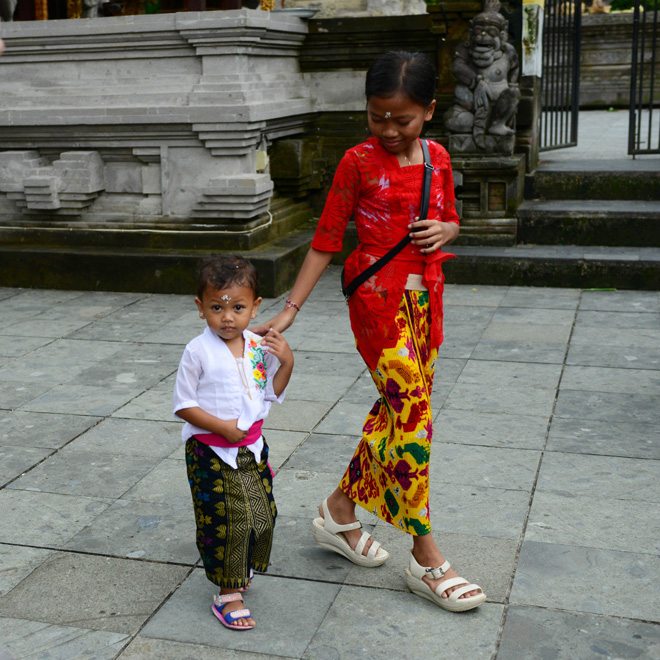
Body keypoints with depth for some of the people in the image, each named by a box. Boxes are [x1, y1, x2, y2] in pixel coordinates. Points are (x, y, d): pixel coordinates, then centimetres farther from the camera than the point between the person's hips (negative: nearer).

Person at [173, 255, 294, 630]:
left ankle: (243, 569, 41)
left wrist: (287, 362, -8)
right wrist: (222, 427, -20)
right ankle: (228, 595, 14)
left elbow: (271, 392, 9)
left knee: (262, 514, 14)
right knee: (225, 521, -1)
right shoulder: (199, 352, -15)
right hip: (211, 453, -5)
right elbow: (184, 405, -12)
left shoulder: (260, 347, -1)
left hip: (251, 449, 5)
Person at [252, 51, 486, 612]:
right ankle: (426, 559, 0)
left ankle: (340, 510, 30)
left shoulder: (437, 158, 6)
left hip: (425, 296, 6)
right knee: (412, 416, -9)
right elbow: (327, 238, -5)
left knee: (396, 410, 11)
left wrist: (444, 230, -6)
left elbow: (450, 219, 20)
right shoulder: (359, 162, -8)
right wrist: (290, 309, -7)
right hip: (378, 297, -6)